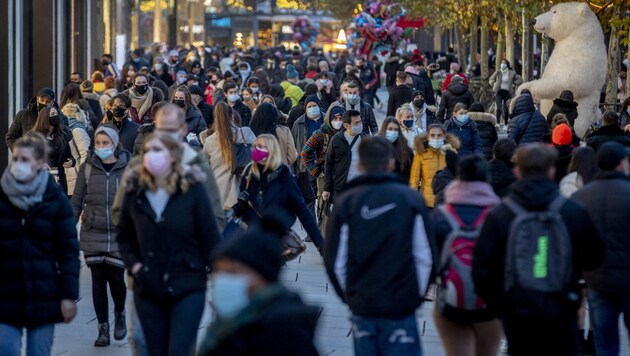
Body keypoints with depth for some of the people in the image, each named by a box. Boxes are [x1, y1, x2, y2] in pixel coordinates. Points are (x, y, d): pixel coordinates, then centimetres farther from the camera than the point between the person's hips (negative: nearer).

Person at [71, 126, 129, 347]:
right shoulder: (88, 168, 3)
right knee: (98, 280, 2)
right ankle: (103, 328, 13)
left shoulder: (128, 168, -2)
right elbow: (76, 202, 6)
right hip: (93, 235, 2)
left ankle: (120, 314, 26)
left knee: (116, 277, -5)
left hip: (120, 234, -2)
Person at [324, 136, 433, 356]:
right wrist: (417, 294, 10)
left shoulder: (345, 201, -4)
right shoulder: (411, 199, -5)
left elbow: (334, 261, -1)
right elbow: (425, 257, -4)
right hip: (401, 305, -1)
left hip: (362, 307, 1)